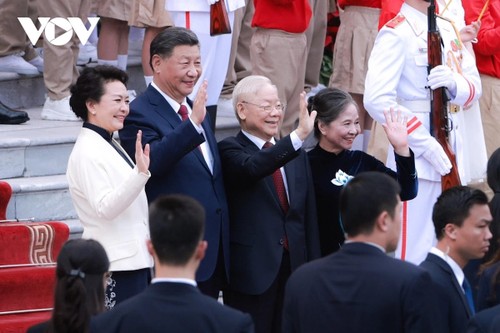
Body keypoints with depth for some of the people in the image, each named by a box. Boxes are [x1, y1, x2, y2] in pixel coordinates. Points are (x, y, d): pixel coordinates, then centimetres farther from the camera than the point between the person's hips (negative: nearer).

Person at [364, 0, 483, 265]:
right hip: (414, 160, -7)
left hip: (450, 156, 7)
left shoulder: (448, 30, 13)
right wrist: (425, 144, -23)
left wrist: (455, 83, -14)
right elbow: (377, 100, -21)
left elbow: (474, 86, 11)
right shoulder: (395, 34, -11)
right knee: (414, 259, -6)